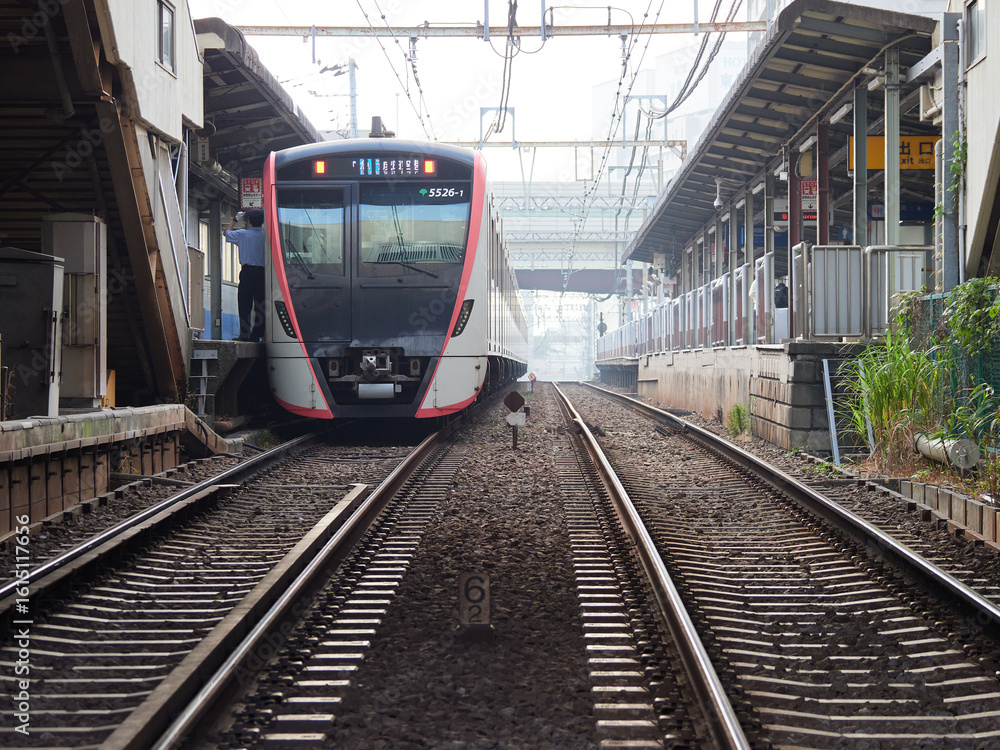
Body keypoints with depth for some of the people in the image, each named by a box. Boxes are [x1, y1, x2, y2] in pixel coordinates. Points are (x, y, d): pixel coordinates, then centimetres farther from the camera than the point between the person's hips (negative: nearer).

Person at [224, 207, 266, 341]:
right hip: (262, 272, 3)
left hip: (248, 271, -2)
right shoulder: (265, 236, 0)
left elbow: (227, 232, 13)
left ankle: (244, 334, -4)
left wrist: (235, 219, 24)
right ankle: (257, 333, 6)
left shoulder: (243, 234, -3)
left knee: (244, 303, 0)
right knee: (260, 303, 5)